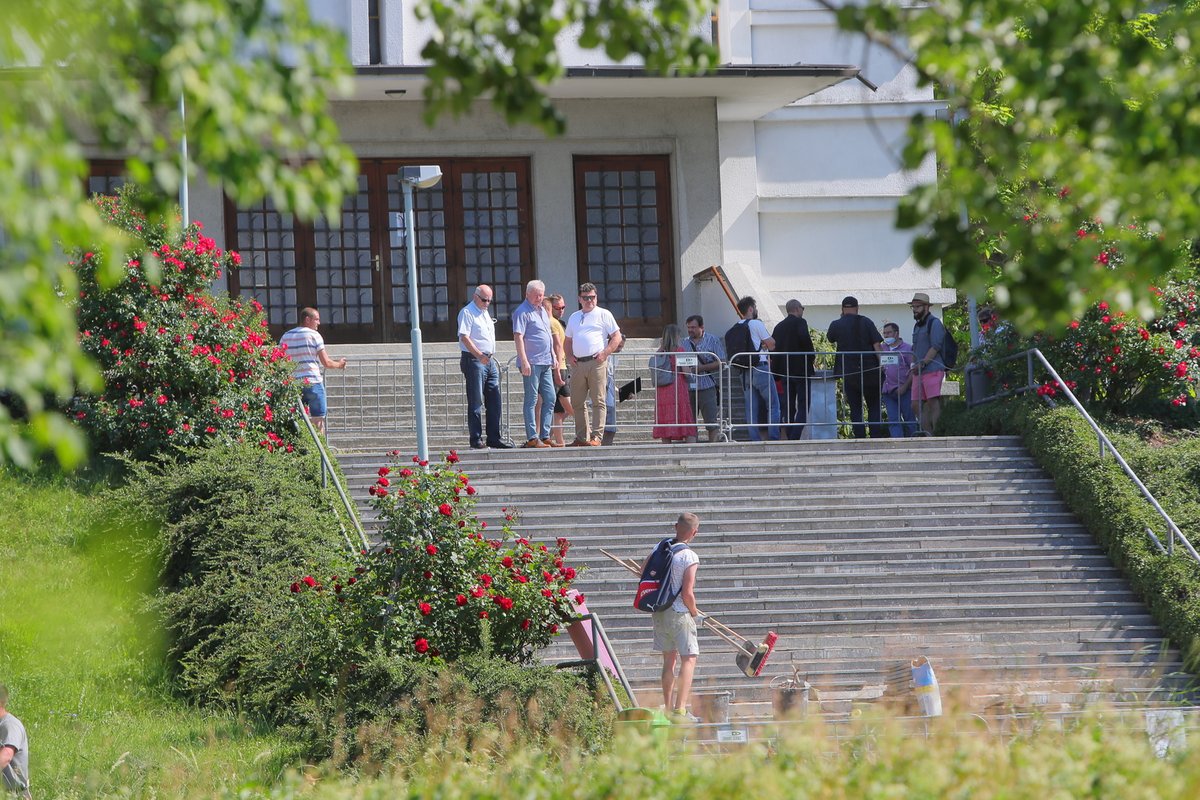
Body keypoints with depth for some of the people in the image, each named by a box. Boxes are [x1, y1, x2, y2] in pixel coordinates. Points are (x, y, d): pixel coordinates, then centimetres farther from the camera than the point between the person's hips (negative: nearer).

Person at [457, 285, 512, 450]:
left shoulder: (485, 312, 20)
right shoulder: (467, 312, -8)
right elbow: (464, 337, -18)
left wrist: (492, 358, 18)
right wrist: (479, 355, -27)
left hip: (489, 360, 9)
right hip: (474, 361, -9)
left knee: (494, 400, 6)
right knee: (476, 402, -6)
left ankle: (494, 438, 10)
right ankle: (476, 440, -5)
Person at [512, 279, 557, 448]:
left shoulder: (542, 310, 18)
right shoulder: (523, 312, -8)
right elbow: (518, 337, -15)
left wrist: (553, 357, 22)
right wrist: (524, 361, -21)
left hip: (546, 363, 9)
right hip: (532, 363, -9)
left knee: (549, 399, 8)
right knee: (531, 400, -6)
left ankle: (545, 436, 13)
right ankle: (532, 438, -6)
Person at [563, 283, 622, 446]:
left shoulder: (603, 314, 5)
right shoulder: (574, 317, 21)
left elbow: (617, 338, 1)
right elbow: (568, 340, 26)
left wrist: (605, 353, -11)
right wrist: (569, 356, 8)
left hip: (596, 362, -6)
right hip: (577, 364, 6)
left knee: (598, 401, -8)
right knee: (577, 402, 6)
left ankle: (596, 437, -10)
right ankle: (581, 437, 13)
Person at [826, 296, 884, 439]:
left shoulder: (836, 325, 0)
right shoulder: (866, 322, -1)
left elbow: (831, 339, 21)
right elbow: (877, 345, -6)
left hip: (849, 372, 0)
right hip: (870, 369, 0)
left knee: (855, 409, 5)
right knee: (874, 407, 8)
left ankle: (860, 439, -3)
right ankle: (876, 438, -2)